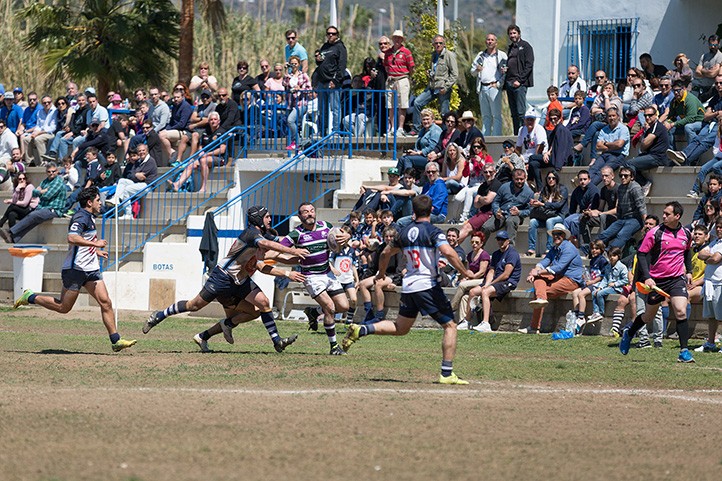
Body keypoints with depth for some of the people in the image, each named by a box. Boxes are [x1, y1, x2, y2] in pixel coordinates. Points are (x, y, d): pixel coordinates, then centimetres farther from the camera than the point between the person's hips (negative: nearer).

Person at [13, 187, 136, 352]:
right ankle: (30, 297, 17)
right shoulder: (81, 217, -14)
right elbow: (72, 238, -30)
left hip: (91, 269, 9)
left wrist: (96, 251, 27)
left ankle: (116, 340, -3)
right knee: (63, 307, -2)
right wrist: (95, 244, -24)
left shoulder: (89, 218, 18)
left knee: (105, 302, -2)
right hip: (75, 268, -9)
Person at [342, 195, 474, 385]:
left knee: (400, 328, 22)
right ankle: (447, 373, -7)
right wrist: (465, 272, -13)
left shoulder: (405, 232, 10)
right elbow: (448, 252, -25)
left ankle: (360, 330, 4)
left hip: (408, 287, 6)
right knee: (450, 326, 1)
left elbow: (386, 253, 21)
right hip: (428, 286, -6)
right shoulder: (433, 232, -10)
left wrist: (381, 273, 38)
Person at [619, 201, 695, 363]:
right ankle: (629, 333, 40)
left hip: (677, 279, 2)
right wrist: (647, 277, -17)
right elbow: (641, 254, -8)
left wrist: (688, 271, 17)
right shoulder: (655, 233, -10)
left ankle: (684, 351, -14)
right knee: (649, 316, 11)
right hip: (656, 280, -2)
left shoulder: (686, 234, 3)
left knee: (681, 312, -16)